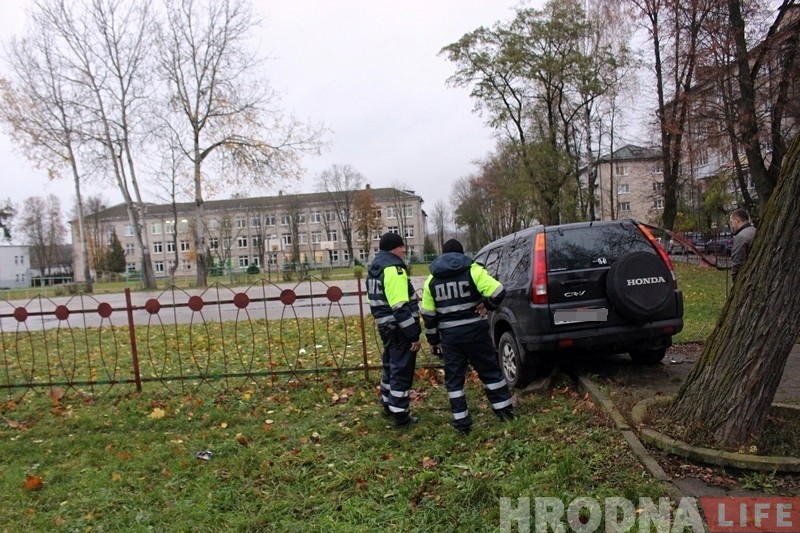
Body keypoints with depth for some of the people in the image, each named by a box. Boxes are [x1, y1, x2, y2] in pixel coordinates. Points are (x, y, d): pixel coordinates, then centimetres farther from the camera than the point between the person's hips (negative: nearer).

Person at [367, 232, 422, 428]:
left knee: (391, 366, 22)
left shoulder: (375, 268, 13)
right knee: (402, 370, 0)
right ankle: (400, 415, 7)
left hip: (386, 325, 9)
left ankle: (388, 404, 35)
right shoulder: (394, 269, -19)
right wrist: (414, 334, -22)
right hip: (399, 328, -9)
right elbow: (401, 307, -25)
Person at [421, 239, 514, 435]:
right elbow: (498, 291, -18)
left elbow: (428, 314, 8)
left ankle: (461, 422, 12)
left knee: (454, 379, 11)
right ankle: (505, 410, 22)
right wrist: (486, 304, 1)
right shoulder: (473, 271, -5)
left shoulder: (432, 280, 6)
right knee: (490, 371, 14)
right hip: (475, 331, -1)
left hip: (450, 335, 2)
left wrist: (433, 340, 16)